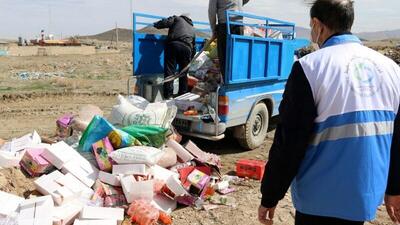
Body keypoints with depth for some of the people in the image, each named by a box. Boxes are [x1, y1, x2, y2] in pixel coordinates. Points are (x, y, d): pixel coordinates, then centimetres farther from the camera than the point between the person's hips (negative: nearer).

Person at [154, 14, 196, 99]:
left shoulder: (177, 18, 23)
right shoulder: (192, 29, 34)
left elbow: (165, 22, 4)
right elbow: (194, 48, 35)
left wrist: (156, 24, 22)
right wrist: (191, 60, 44)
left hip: (173, 44, -3)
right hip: (186, 47, 3)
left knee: (169, 70, -4)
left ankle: (168, 95, -10)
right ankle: (183, 94, 14)